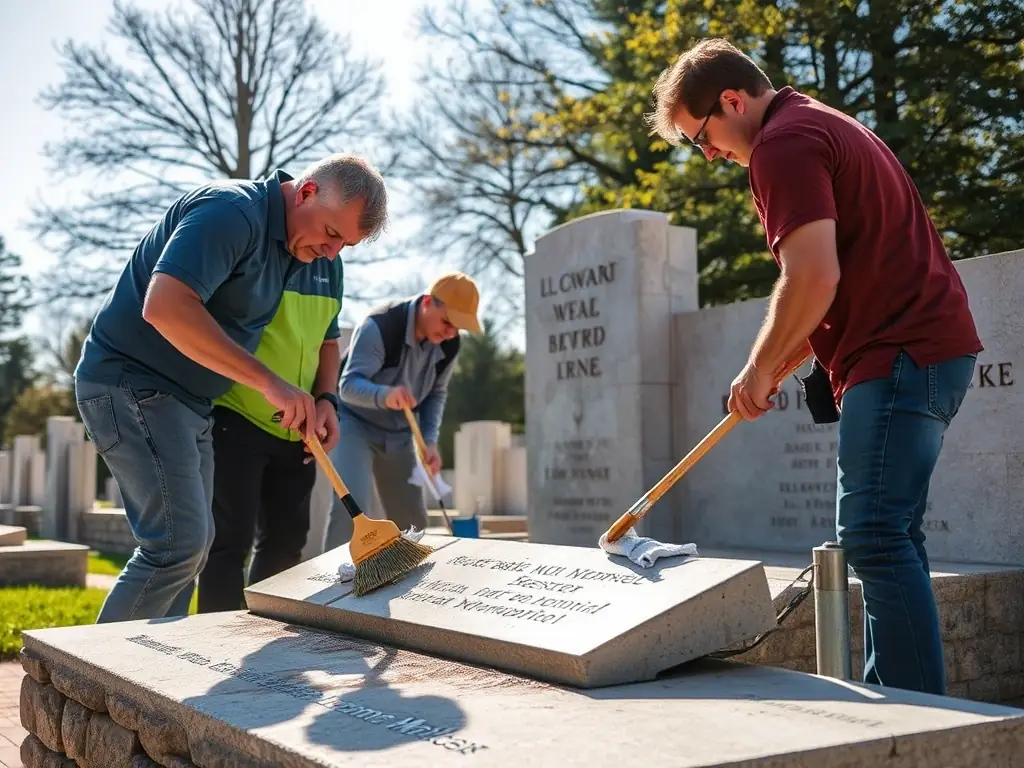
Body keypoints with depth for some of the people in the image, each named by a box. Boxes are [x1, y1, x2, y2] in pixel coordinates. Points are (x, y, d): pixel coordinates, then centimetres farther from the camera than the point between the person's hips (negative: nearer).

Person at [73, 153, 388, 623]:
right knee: (179, 542, -15)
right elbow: (164, 307, -34)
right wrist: (268, 382, -34)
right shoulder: (231, 212, -20)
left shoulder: (292, 244, 10)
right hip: (132, 384, -10)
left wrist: (317, 403, 0)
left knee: (192, 542, 11)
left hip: (189, 399, 10)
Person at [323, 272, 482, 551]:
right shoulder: (380, 326, -31)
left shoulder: (449, 345, -10)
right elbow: (349, 384, -36)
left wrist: (430, 441, -12)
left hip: (399, 432, 6)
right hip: (354, 422, -6)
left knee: (412, 520, 9)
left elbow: (436, 393, 3)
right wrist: (384, 395, -58)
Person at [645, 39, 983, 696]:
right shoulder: (821, 125, 23)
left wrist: (761, 368, -9)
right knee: (888, 536, 12)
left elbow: (814, 277, -23)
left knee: (874, 535, -12)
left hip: (902, 356, -11)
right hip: (932, 346, 11)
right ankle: (888, 697, 18)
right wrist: (782, 364, 17)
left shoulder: (783, 143, -11)